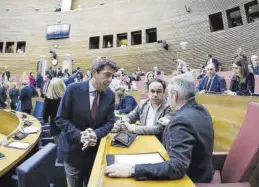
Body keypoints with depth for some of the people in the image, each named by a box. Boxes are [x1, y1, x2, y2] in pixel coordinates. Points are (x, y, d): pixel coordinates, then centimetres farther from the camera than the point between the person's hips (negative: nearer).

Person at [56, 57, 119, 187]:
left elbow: (110, 121, -4)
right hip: (73, 148, -2)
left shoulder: (110, 95, -7)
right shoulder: (73, 89, -16)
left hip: (95, 149, 3)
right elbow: (61, 119, -13)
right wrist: (79, 135, -26)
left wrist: (96, 134, -22)